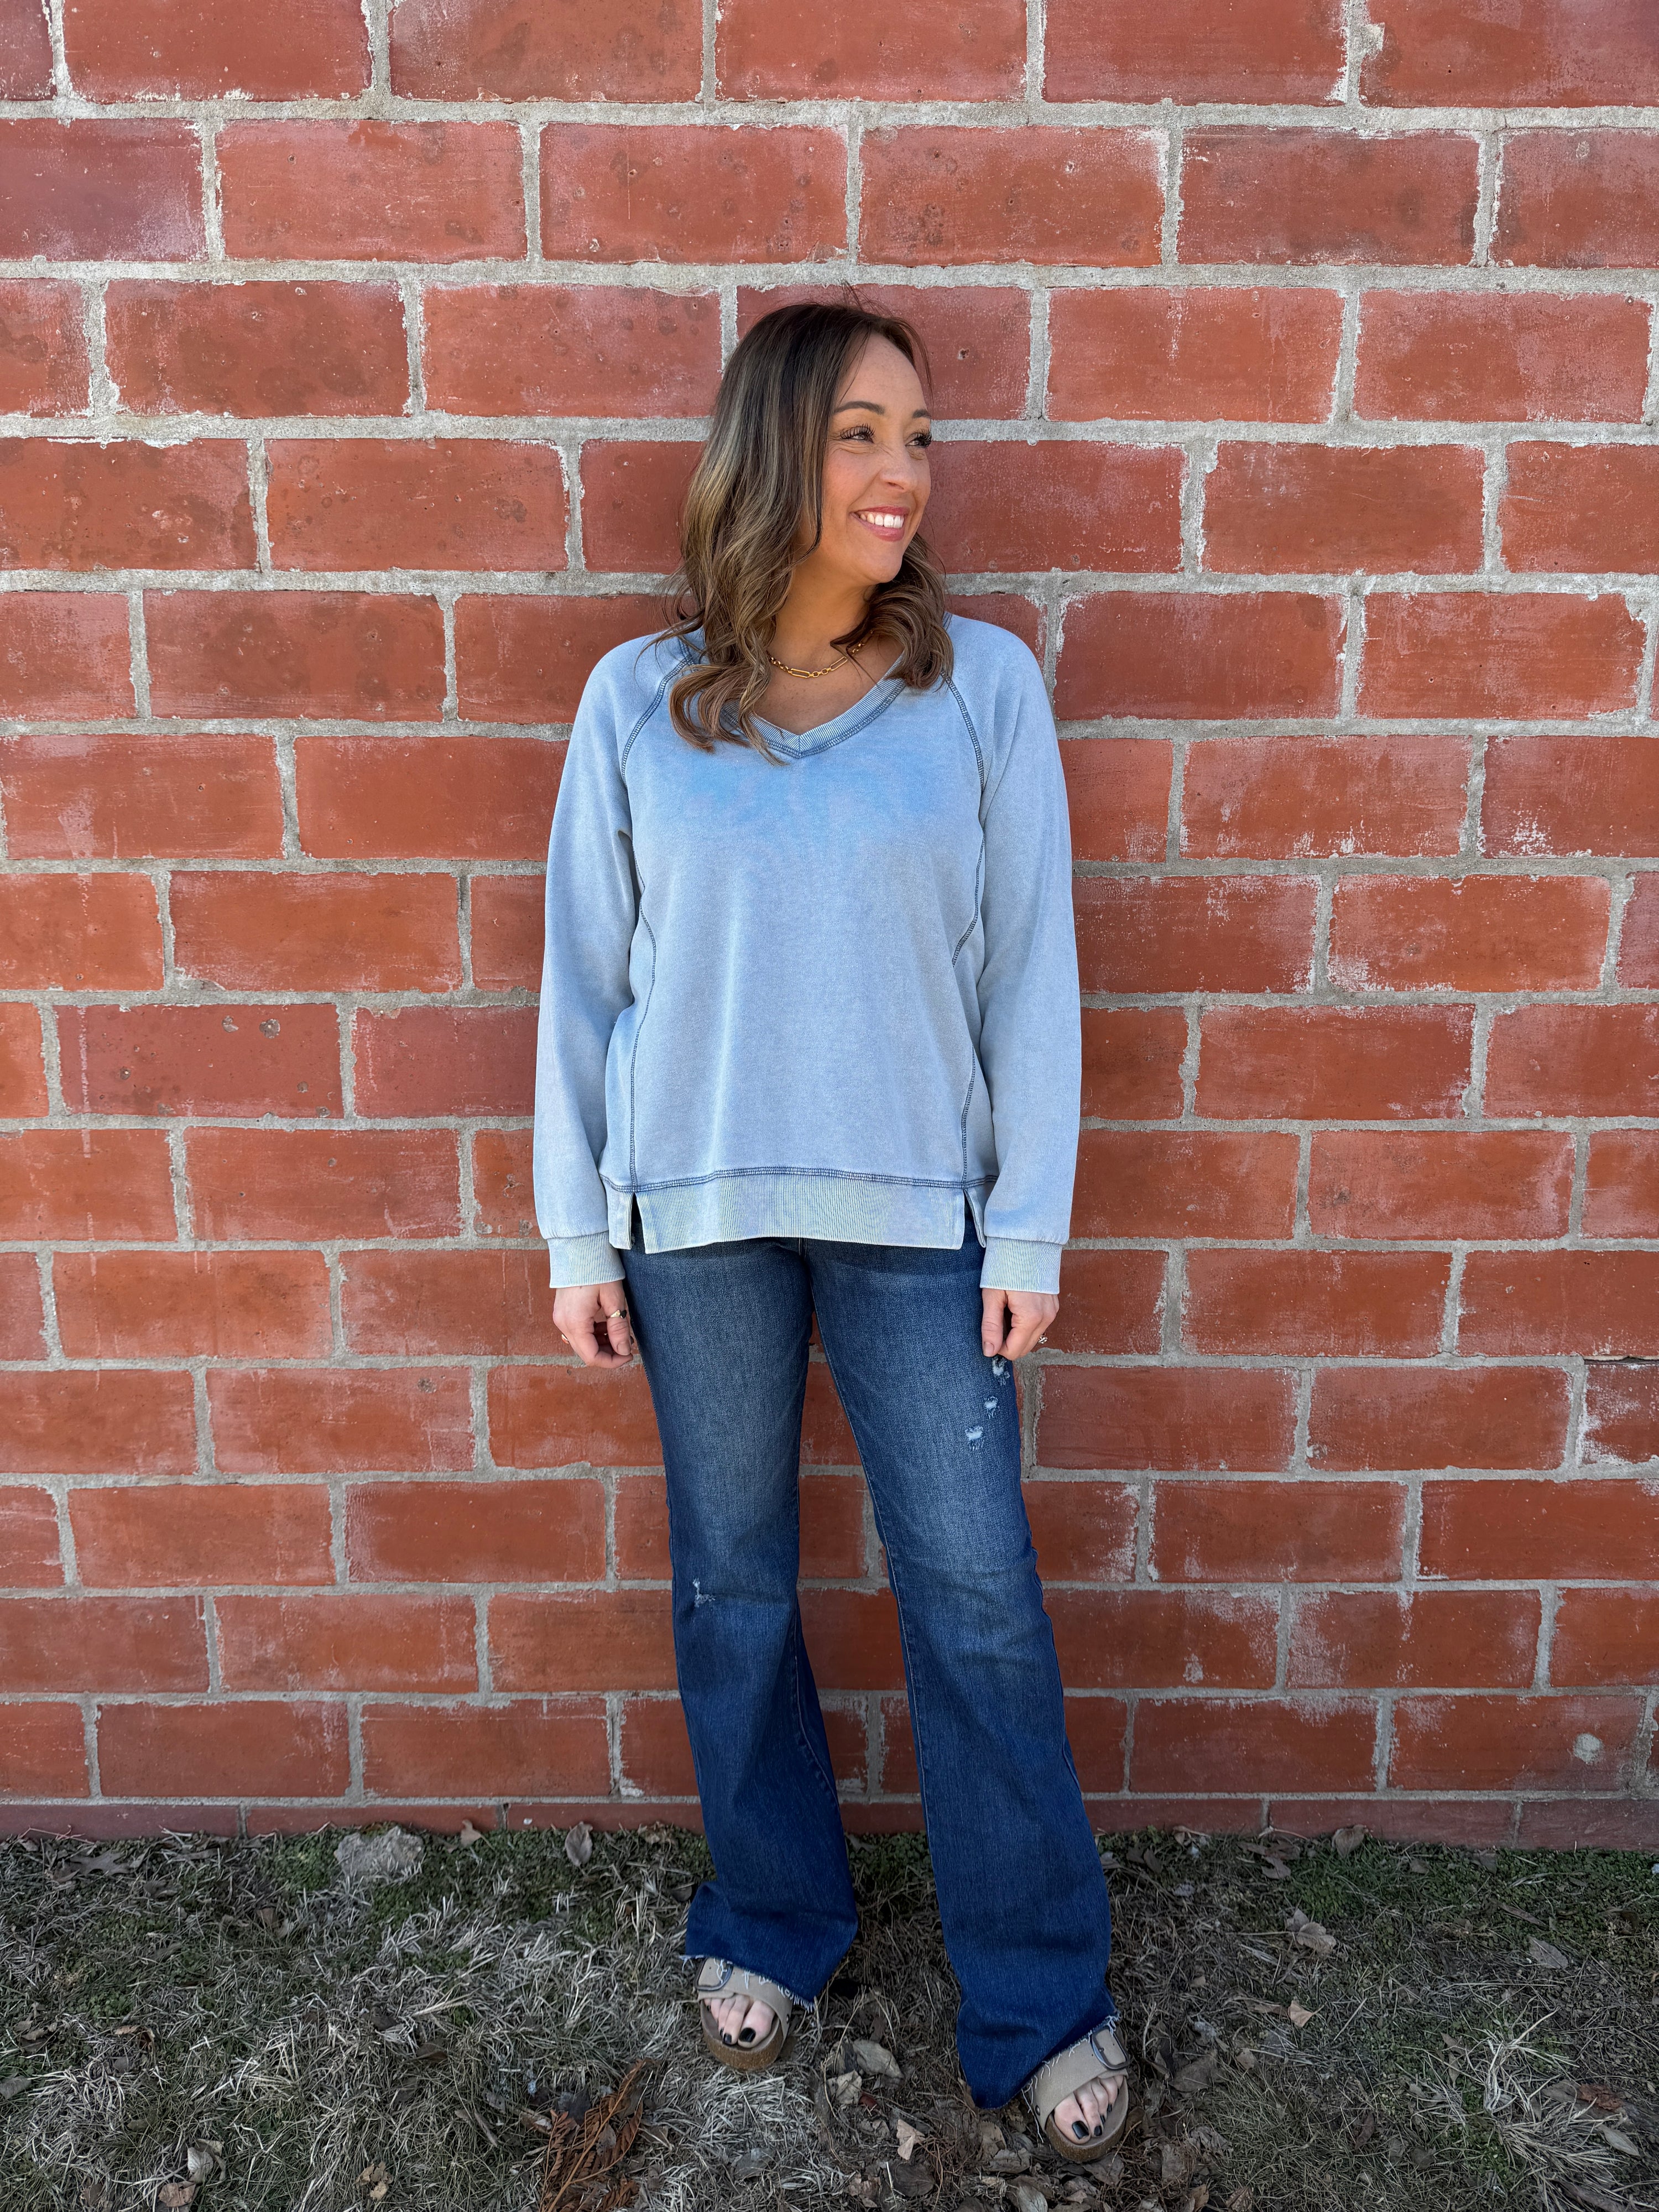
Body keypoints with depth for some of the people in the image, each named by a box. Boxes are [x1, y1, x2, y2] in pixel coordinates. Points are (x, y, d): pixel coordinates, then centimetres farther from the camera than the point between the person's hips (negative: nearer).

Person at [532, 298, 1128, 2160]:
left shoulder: (983, 683, -3)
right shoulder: (639, 699, -1)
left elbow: (1029, 967, -1)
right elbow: (584, 975, 3)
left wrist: (1028, 1229, -3)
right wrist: (576, 1234, 2)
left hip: (917, 1209, -1)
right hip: (695, 1209, 1)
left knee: (978, 1595, 5)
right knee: (732, 1585, 14)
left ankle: (1042, 1998, 27)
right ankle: (769, 1921, 39)